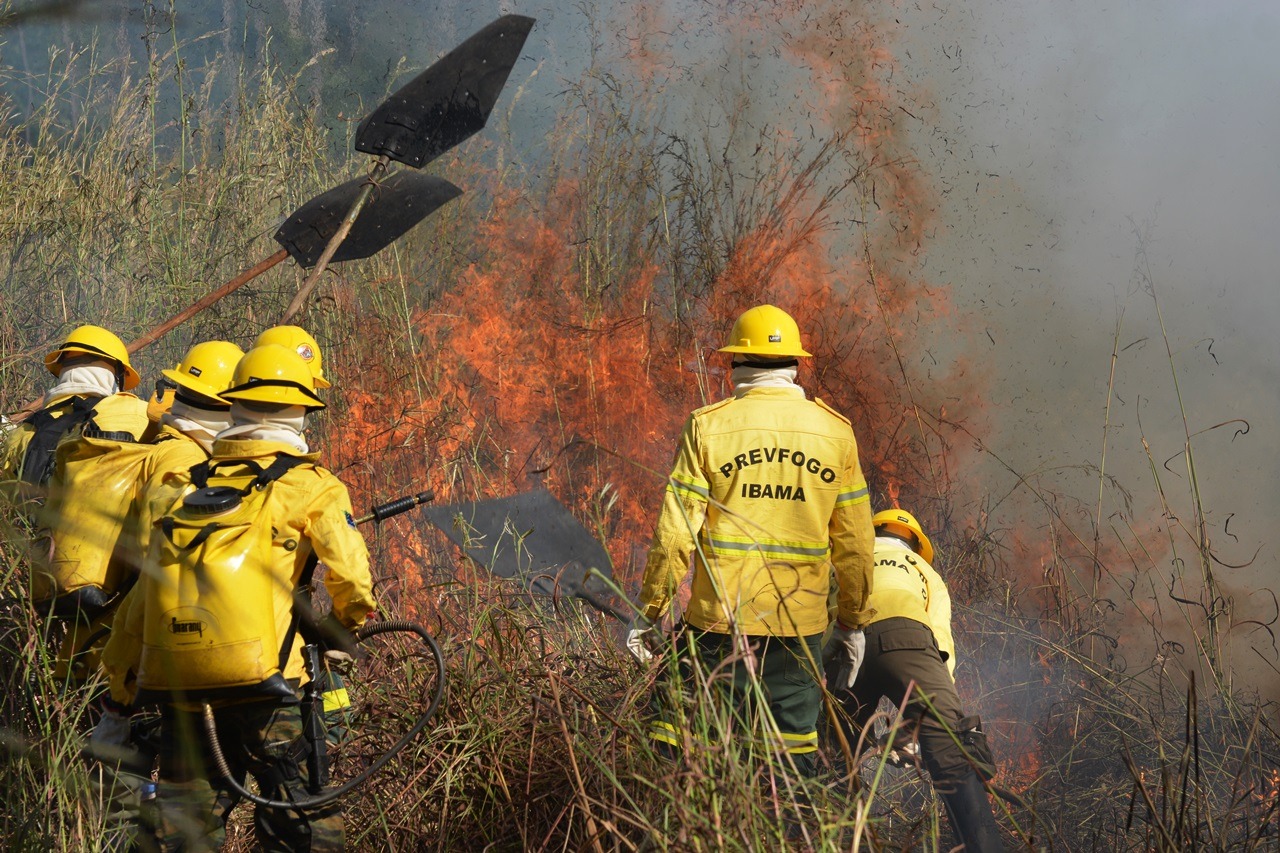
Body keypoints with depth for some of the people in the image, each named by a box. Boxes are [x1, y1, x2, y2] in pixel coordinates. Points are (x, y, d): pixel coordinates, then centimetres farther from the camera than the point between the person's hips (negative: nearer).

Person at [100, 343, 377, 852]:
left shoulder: (175, 490, 12)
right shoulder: (311, 488, -2)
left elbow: (142, 594, 12)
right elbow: (350, 577, -11)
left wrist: (121, 681, 21)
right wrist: (348, 621, 12)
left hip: (175, 690, 4)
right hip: (258, 690, -4)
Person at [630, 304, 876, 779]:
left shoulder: (708, 426, -3)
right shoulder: (835, 431, 4)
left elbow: (676, 535, -5)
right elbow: (854, 544, 7)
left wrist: (649, 613, 3)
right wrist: (854, 622, 17)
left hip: (719, 618, -2)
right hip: (800, 624, 2)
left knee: (676, 735, 6)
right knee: (795, 752, 9)